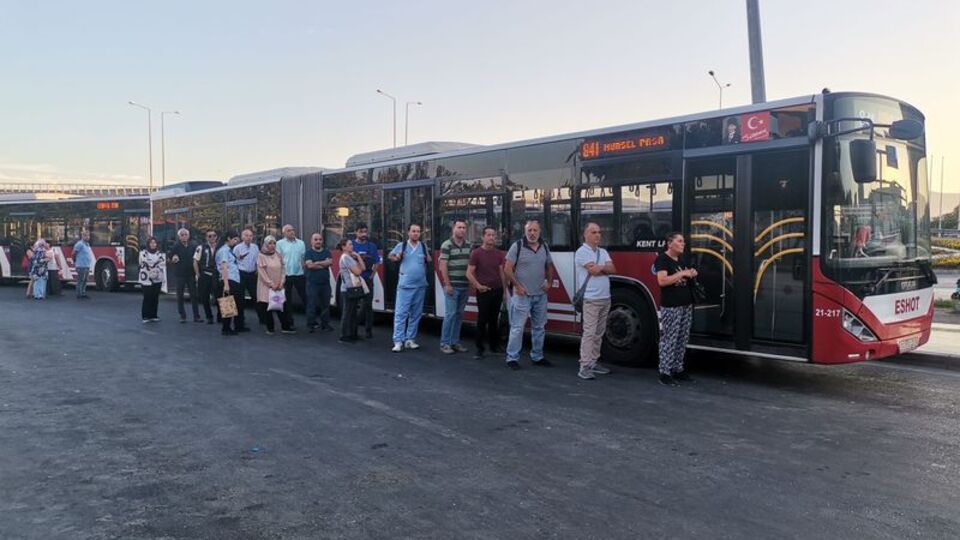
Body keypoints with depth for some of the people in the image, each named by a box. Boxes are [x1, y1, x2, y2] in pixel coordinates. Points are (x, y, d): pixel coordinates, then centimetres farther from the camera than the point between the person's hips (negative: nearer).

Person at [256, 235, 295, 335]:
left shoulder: (279, 256, 8)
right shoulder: (261, 256, -4)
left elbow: (283, 270, 7)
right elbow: (261, 272, -9)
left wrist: (281, 283, -5)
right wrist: (271, 284, -13)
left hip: (278, 286, 3)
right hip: (266, 286, -3)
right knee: (267, 307, -1)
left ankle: (285, 327, 7)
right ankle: (270, 328, 9)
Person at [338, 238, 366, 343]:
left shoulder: (351, 257, 17)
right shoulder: (345, 257, -12)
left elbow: (363, 268, 10)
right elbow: (357, 271, -17)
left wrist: (358, 256, 4)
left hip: (353, 288, 9)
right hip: (348, 289, -9)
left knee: (353, 312, 13)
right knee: (347, 313, -6)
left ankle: (352, 334, 20)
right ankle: (344, 336, -2)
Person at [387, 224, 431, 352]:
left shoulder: (424, 246, 7)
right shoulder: (401, 245, 1)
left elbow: (429, 261, 18)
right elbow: (390, 256, 13)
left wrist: (428, 259, -4)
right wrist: (397, 257, -8)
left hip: (420, 286, 3)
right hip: (405, 285, -3)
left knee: (416, 314, 9)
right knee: (400, 313, -8)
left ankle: (410, 339, 18)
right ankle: (398, 341, -6)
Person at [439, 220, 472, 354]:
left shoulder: (468, 245, 11)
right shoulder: (447, 245, -6)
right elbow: (443, 266, -10)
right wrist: (447, 284, -14)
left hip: (465, 286, 5)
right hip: (452, 286, -5)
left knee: (459, 314, 9)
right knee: (450, 314, -6)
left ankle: (455, 342, 17)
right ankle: (445, 343, 2)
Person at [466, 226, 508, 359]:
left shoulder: (499, 254, 10)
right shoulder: (476, 253, -4)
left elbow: (502, 273, 14)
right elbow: (469, 273, -6)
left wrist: (505, 290, 10)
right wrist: (478, 286, -16)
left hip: (497, 290, 4)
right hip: (483, 291, -4)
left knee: (494, 320, 12)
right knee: (482, 320, -3)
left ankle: (494, 346, 22)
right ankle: (479, 349, 3)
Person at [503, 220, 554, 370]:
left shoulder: (544, 247, 9)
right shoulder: (517, 246, -8)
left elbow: (549, 267, 20)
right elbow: (507, 269, -9)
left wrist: (549, 282, 6)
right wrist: (517, 285, -13)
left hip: (540, 295, 6)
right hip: (522, 294, -6)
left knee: (539, 328, 14)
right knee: (517, 327, -5)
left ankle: (537, 357, 25)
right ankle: (512, 358, 2)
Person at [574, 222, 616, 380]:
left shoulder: (603, 252, 16)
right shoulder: (582, 252, -7)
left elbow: (612, 269, 4)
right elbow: (593, 270, -16)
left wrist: (600, 267, -10)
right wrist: (605, 268, 2)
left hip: (605, 298, 7)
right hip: (591, 299, -7)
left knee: (599, 333, 11)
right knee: (589, 332, -10)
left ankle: (594, 362, 18)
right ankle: (584, 367, -9)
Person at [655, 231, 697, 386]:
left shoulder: (682, 260, 16)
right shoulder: (662, 259, -10)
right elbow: (662, 281, -22)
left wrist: (692, 275, 6)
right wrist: (682, 273, -20)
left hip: (686, 305, 8)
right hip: (670, 307, -8)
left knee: (682, 340, 10)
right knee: (669, 340, -7)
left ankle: (678, 370, 19)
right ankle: (664, 373, -2)